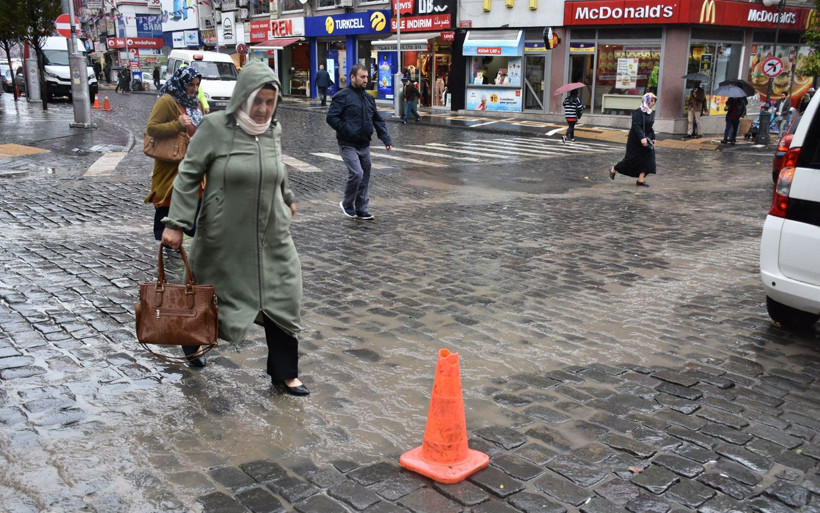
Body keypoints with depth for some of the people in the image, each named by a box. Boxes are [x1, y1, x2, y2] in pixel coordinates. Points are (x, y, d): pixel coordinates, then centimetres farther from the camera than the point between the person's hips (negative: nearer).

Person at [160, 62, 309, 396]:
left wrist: (287, 199, 34)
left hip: (271, 238, 4)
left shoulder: (274, 130, 3)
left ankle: (284, 374, 14)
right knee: (213, 297, 13)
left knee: (281, 303, 2)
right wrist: (176, 223, -14)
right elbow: (189, 176, -9)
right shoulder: (215, 127, -11)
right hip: (225, 240, -3)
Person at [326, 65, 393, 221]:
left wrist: (386, 139, 7)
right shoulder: (343, 96, -8)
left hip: (364, 145, 7)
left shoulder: (368, 98, 14)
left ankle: (361, 209, 21)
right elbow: (331, 117, -14)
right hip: (349, 145, -7)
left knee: (365, 177, 9)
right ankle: (347, 204, 5)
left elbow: (378, 120, 18)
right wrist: (346, 131, -19)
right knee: (356, 174, -18)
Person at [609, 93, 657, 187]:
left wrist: (653, 138, 13)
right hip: (636, 139, -8)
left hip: (646, 138, 8)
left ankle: (641, 180, 0)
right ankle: (614, 169, 23)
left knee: (648, 157, -4)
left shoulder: (651, 112, 9)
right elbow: (636, 126, -25)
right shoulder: (638, 112, -17)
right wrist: (642, 138, -32)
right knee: (632, 158, 0)